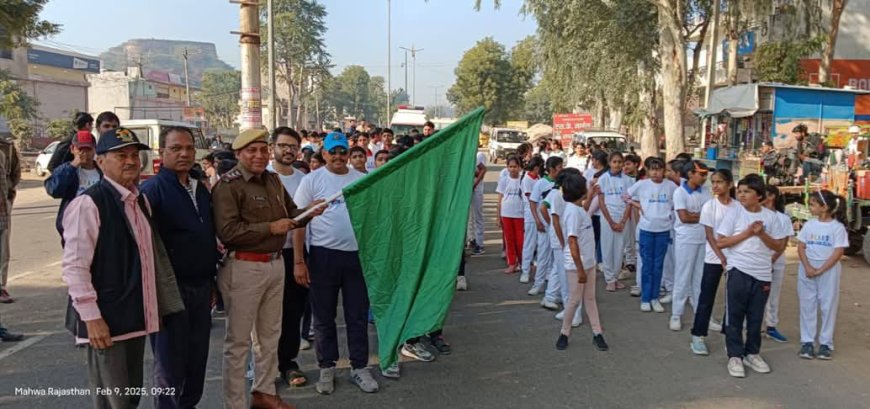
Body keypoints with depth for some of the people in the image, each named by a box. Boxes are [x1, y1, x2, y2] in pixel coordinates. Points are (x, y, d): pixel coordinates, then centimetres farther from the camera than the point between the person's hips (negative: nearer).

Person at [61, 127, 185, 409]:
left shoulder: (141, 201, 10)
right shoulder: (88, 204, -15)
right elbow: (74, 267, -18)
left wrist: (161, 303, 18)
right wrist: (92, 317, -19)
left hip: (137, 316, 8)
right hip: (106, 320, -7)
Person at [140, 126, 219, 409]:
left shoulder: (201, 189, 12)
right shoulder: (152, 189, -10)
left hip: (201, 288, 6)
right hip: (171, 289, -6)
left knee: (197, 359, 13)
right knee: (170, 362, 5)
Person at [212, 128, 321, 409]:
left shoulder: (273, 180, 10)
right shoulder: (228, 186, -13)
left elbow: (291, 214, 15)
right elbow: (227, 231, -23)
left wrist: (308, 212, -6)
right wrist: (270, 228, -22)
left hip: (275, 264, 8)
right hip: (244, 268, -8)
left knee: (270, 334, 19)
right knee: (239, 339, 4)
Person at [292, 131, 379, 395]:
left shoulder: (362, 179, 6)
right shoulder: (312, 180, -2)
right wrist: (298, 261, -9)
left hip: (357, 254, 2)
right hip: (323, 255, -2)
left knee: (358, 315, 10)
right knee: (323, 317, 9)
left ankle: (359, 368, 23)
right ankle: (327, 368, 25)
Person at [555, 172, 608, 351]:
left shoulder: (578, 208, 5)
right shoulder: (573, 211, -22)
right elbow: (572, 242, -24)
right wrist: (580, 269, -24)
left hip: (588, 262, 9)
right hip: (576, 264, -9)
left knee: (590, 298, 13)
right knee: (575, 299, 3)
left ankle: (597, 334, 21)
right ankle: (564, 334, 19)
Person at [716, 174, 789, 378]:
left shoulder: (770, 216, 2)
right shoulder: (734, 213, -4)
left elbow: (778, 246, 5)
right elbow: (720, 242, -8)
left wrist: (761, 234, -12)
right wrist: (747, 233, -14)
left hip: (762, 274, 2)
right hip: (738, 271, -2)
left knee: (756, 317, 12)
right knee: (735, 315, 2)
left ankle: (752, 353, 26)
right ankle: (735, 356, 11)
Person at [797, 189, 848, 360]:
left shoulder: (837, 227, -8)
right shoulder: (809, 225, 3)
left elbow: (838, 253, -11)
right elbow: (801, 247, 2)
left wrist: (820, 270, -16)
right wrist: (807, 267, -12)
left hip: (828, 270, -3)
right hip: (807, 269, 3)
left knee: (828, 306, 4)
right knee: (807, 305, 6)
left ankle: (826, 343, 13)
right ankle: (807, 342, 12)